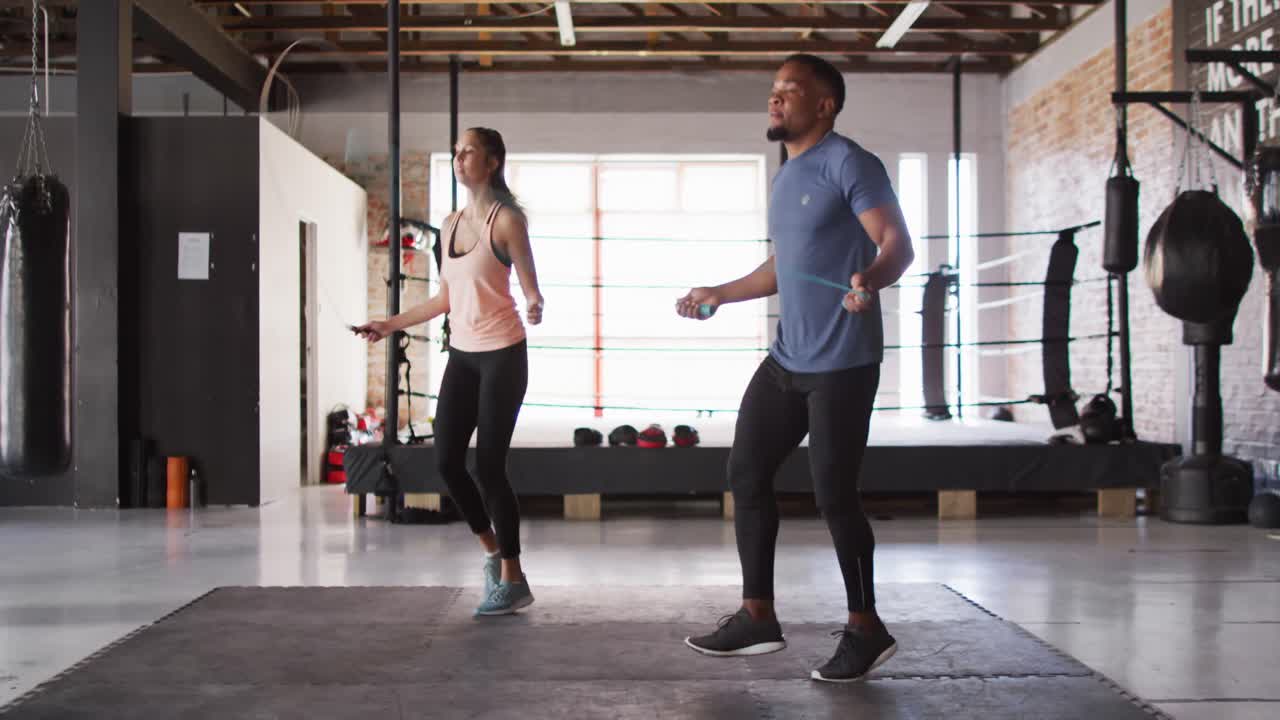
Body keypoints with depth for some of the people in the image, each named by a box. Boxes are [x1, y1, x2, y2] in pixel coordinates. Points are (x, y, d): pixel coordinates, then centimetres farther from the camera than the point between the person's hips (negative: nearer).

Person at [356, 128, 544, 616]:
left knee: (488, 466, -6)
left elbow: (531, 290, -12)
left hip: (502, 355, -7)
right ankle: (493, 553, 24)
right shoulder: (451, 224, 11)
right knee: (447, 460, 3)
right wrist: (390, 324, 20)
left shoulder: (507, 220, -9)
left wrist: (535, 307, -34)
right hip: (462, 355, 7)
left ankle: (513, 580, 7)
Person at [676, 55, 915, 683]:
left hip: (842, 363, -9)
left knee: (833, 495, -5)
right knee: (746, 474, 9)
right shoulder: (785, 178, 17)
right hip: (786, 359, 9)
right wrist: (718, 295, 33)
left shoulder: (849, 164, -10)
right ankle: (758, 617, 19)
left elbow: (898, 244, -20)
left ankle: (866, 630, 11)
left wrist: (870, 279, -41)